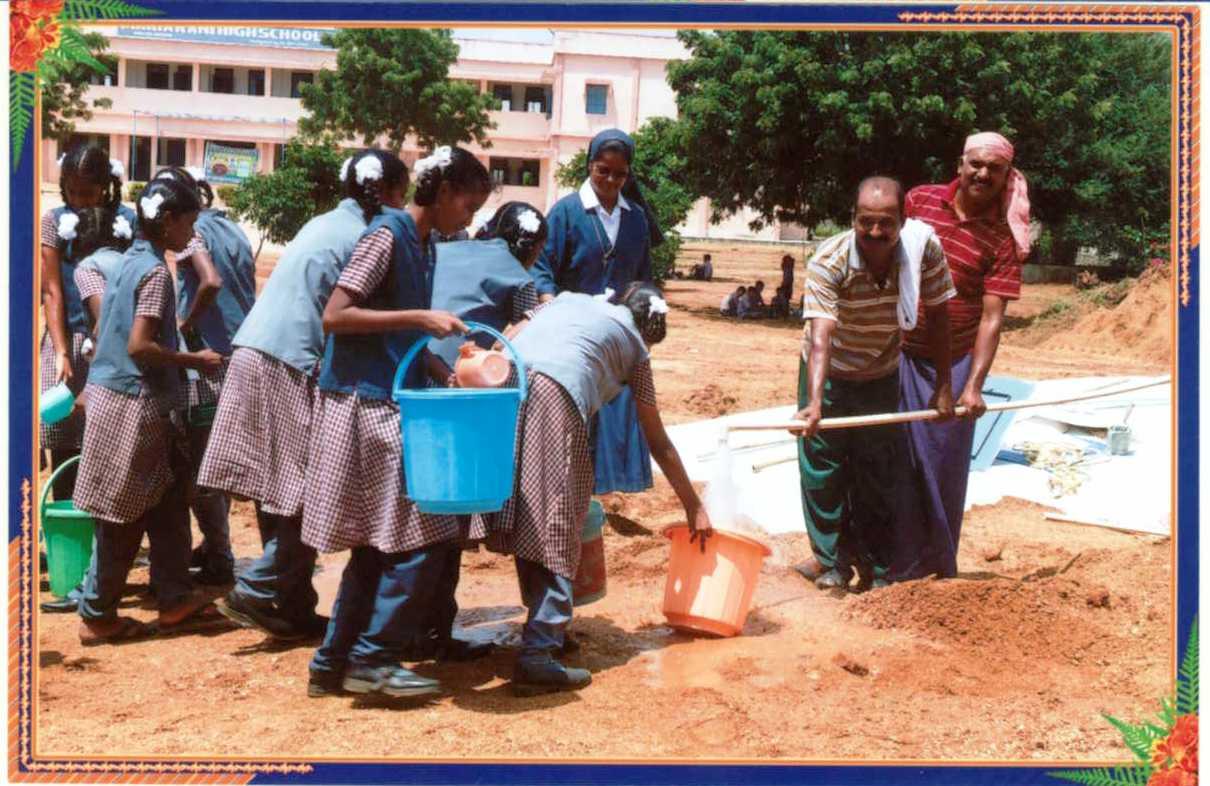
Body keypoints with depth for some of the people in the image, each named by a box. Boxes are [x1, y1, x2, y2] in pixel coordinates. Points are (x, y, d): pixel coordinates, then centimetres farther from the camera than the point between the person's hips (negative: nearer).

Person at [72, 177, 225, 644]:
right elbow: (140, 346, -21)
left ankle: (175, 598, 19)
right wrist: (195, 360, -11)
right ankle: (98, 615, 10)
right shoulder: (155, 271, -15)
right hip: (135, 404, -9)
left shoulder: (131, 261, 13)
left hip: (113, 393, 9)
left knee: (167, 502, 14)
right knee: (125, 516, 0)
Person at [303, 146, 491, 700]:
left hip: (391, 402, 9)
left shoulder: (423, 244, 15)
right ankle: (373, 658, 4)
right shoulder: (387, 234, -11)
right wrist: (420, 317, -21)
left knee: (380, 544, 12)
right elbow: (334, 316, -19)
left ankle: (335, 664, 20)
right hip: (363, 403, -9)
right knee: (421, 535, -7)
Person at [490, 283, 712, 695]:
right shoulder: (635, 344, 26)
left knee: (525, 519, 15)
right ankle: (537, 657, -4)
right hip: (554, 397, -5)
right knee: (556, 532, 2)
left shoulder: (568, 299, 36)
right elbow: (658, 443, 30)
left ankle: (547, 627, 28)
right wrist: (694, 507, 38)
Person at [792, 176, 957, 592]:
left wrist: (944, 386, -7)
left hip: (882, 376, 2)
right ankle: (833, 564, 15)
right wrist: (814, 404, -52)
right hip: (828, 375, -2)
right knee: (822, 473, -1)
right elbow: (821, 336, -40)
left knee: (880, 479, 7)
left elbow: (937, 313, -8)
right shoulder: (828, 261, -30)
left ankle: (877, 570, 22)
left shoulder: (924, 248, -21)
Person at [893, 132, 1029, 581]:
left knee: (945, 464, 7)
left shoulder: (1003, 238, -5)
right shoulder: (919, 201, 0)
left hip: (954, 363, -1)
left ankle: (941, 567, 25)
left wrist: (974, 384, -18)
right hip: (899, 354, 1)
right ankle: (902, 566, 16)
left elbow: (992, 316, -10)